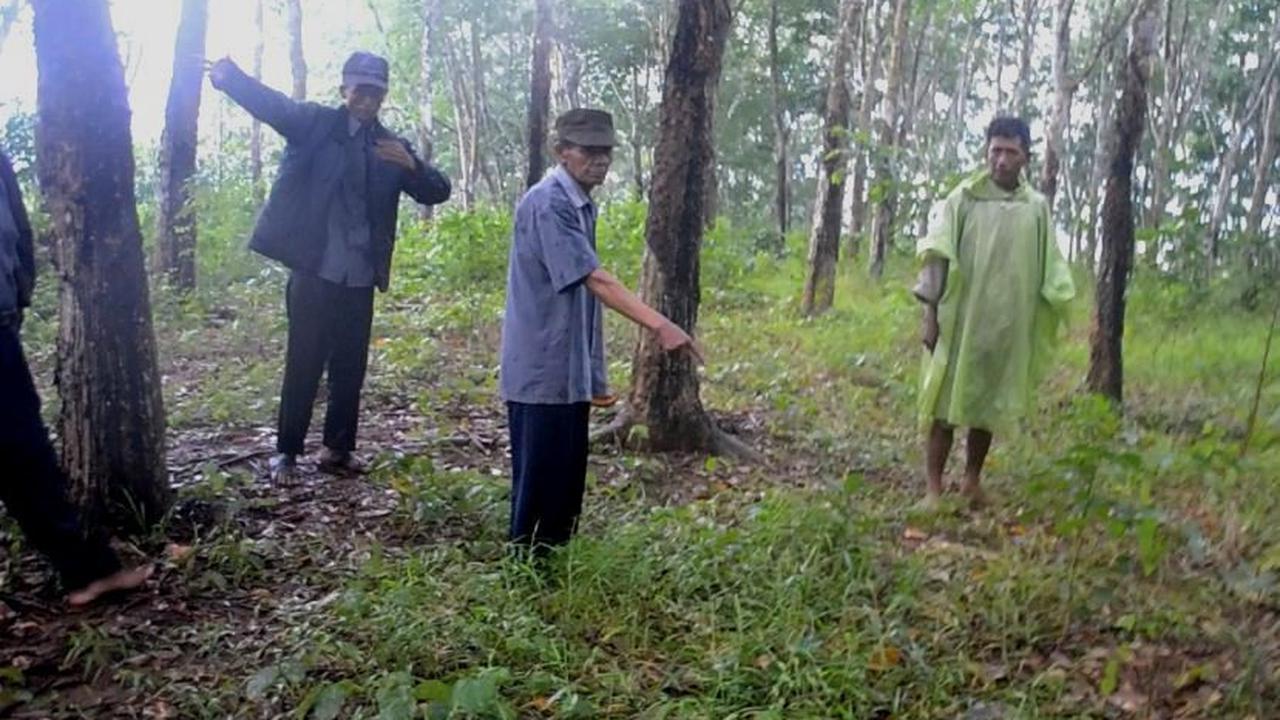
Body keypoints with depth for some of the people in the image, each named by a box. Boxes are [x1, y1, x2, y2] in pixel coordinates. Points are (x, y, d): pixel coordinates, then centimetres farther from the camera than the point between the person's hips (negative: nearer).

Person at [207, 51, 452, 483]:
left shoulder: (390, 147, 10)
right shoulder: (315, 123, 0)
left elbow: (437, 192, 3)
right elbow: (271, 104, -17)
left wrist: (411, 165, -17)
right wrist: (227, 75, -37)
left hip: (359, 279, 4)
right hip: (314, 272, -3)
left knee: (351, 368, 10)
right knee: (303, 365, 2)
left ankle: (338, 450, 23)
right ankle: (286, 452, 15)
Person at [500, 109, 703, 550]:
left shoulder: (583, 206, 12)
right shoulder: (547, 204, -16)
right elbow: (594, 278, -26)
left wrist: (595, 375, 16)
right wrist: (659, 325, -33)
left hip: (570, 373, 9)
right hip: (541, 373, -9)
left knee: (568, 481, 15)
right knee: (540, 484, -1)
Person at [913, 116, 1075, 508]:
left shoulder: (1037, 208, 6)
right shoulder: (964, 198, -3)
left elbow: (1049, 269, 10)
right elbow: (937, 257, -4)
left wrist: (1045, 321, 5)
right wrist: (930, 312, -10)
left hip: (1009, 325, 3)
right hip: (960, 317, -3)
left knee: (990, 404, 11)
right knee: (946, 402, -2)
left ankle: (972, 479, 25)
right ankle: (933, 487, 3)